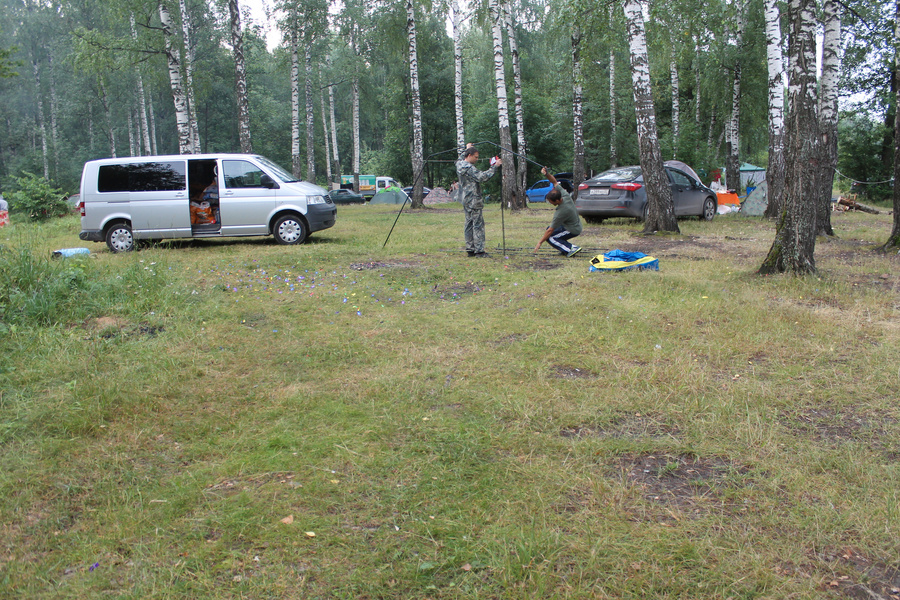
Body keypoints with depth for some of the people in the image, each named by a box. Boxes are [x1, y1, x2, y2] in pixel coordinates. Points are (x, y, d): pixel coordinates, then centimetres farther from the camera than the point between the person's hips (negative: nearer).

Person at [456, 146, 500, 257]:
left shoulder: (460, 164, 9)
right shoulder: (469, 168, -19)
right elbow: (481, 177, -27)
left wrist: (466, 150, 44)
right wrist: (494, 167, -23)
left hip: (466, 200, 10)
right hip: (473, 200, -10)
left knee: (469, 224, 12)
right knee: (478, 225, -6)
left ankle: (470, 249, 14)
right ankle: (479, 251, -7)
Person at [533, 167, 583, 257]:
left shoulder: (561, 212, -33)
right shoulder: (564, 195, -13)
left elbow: (550, 230, -25)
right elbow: (555, 182, 0)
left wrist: (540, 243, -17)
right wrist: (547, 174, -18)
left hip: (573, 230, -9)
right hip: (576, 225, 10)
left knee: (549, 238, -11)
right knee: (548, 230, 18)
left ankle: (572, 248, -18)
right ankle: (567, 248, 9)